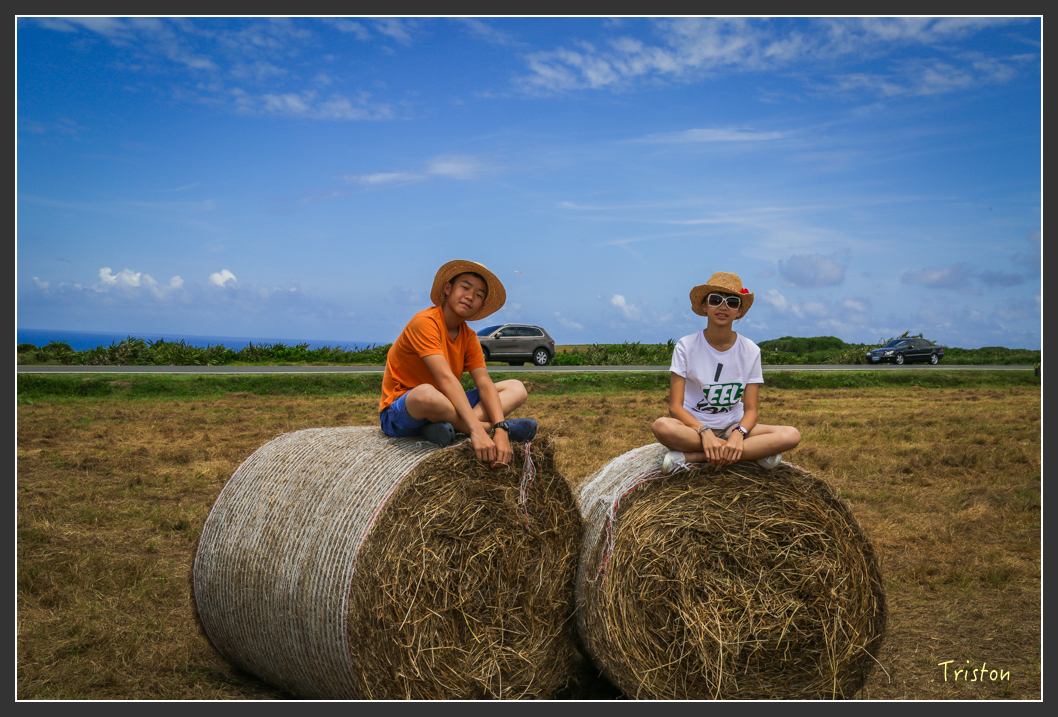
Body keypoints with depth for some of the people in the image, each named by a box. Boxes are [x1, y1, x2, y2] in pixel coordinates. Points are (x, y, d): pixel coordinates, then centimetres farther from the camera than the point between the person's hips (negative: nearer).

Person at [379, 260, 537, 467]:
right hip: (399, 414, -8)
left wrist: (500, 430, -27)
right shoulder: (425, 321, -18)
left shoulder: (469, 337, 5)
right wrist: (477, 431, -41)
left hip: (444, 408, 8)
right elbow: (445, 379, -31)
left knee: (516, 388, 0)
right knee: (426, 393, -43)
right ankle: (489, 428, -21)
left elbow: (484, 384, -8)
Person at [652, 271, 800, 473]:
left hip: (733, 427, 3)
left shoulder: (750, 351, 0)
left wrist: (738, 434, -26)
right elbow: (675, 406, -12)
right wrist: (705, 432, -29)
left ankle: (690, 457, -26)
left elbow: (750, 409, -3)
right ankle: (755, 452, -25)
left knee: (791, 435, -24)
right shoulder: (686, 346, -6)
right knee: (662, 426, -37)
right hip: (694, 426, -3)